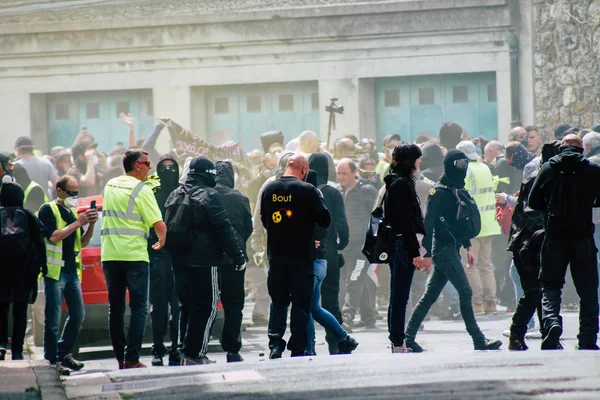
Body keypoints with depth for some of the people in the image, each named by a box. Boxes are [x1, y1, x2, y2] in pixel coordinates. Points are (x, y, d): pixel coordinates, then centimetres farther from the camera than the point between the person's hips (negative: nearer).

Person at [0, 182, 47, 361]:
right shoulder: (28, 216, 4)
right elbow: (39, 242, -1)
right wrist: (42, 264, 3)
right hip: (24, 269, 0)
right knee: (20, 312, 5)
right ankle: (17, 351, 1)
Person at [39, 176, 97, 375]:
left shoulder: (73, 212, 18)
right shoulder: (48, 210, -5)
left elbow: (83, 243, 17)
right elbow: (53, 236, -17)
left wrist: (91, 224, 0)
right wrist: (78, 223, -16)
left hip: (72, 271, 8)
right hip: (55, 271, -8)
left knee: (78, 314, 9)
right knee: (53, 319, -8)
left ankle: (64, 353, 21)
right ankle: (52, 361, -6)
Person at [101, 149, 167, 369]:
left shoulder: (111, 185, 13)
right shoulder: (141, 190, -6)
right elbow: (159, 224, -12)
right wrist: (161, 242, 8)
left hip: (109, 254, 6)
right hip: (134, 255, -6)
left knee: (115, 308, 10)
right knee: (138, 308, -1)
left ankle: (120, 358, 11)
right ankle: (132, 359, -9)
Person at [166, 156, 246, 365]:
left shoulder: (175, 195, 12)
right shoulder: (209, 195, -11)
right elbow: (224, 229, -12)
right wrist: (238, 256, -7)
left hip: (178, 261, 8)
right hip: (203, 261, -7)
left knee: (186, 306, 15)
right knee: (206, 307, -4)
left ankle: (186, 352, 15)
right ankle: (194, 354, -9)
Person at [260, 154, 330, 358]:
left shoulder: (269, 189, 2)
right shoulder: (307, 190, -13)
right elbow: (325, 219, -8)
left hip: (276, 254, 4)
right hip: (301, 256, -4)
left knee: (278, 300, 13)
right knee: (301, 303, 4)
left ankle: (275, 343, -1)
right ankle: (297, 349, 3)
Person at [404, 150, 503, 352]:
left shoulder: (459, 190, 17)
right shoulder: (439, 192, -11)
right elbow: (428, 222, -15)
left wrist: (468, 247, 22)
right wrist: (428, 253, -19)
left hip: (452, 250, 9)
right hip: (443, 249, -9)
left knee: (430, 295, 10)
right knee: (465, 292, -12)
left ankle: (408, 337, 14)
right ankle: (479, 340, -12)